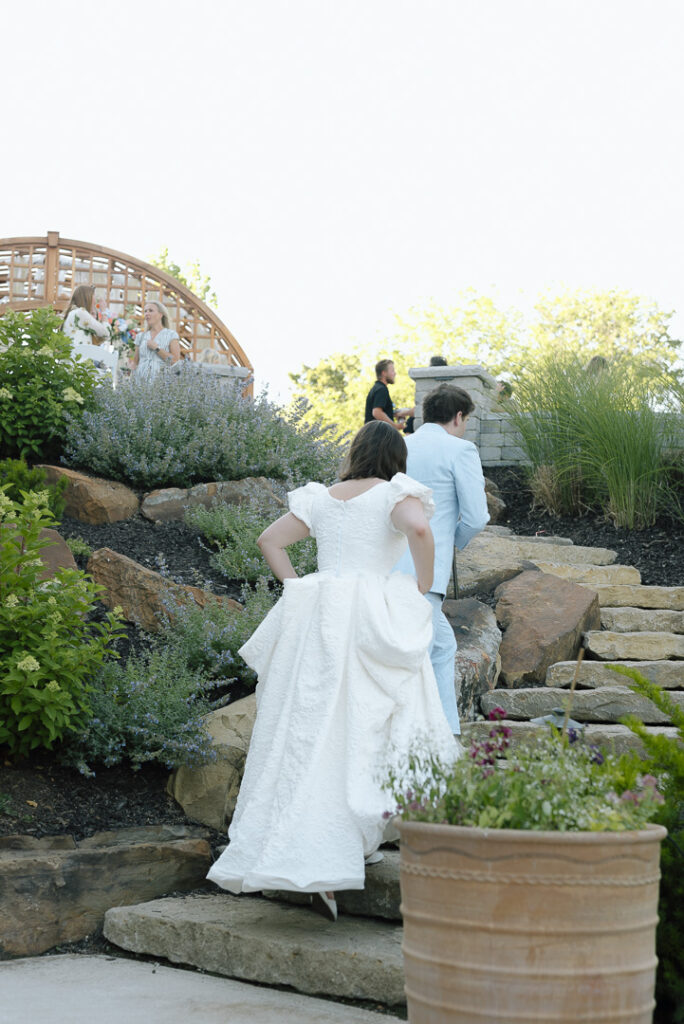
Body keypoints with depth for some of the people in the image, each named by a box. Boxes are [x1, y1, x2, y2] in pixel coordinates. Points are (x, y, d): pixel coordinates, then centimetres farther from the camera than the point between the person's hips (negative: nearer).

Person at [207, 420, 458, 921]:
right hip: (374, 619, -4)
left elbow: (270, 540, 17)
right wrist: (422, 588, -6)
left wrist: (299, 590, 13)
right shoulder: (395, 494, 2)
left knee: (312, 737, 3)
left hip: (316, 619, 4)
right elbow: (418, 528, -17)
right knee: (366, 730, 3)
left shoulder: (322, 498, 17)